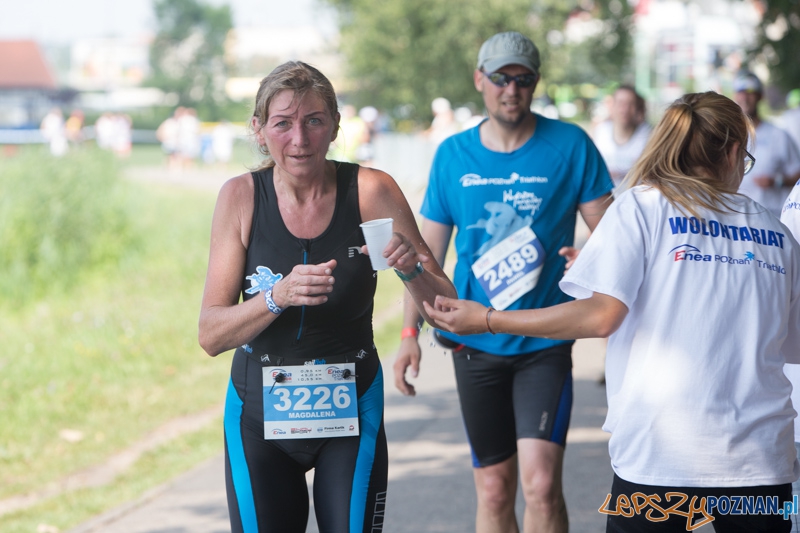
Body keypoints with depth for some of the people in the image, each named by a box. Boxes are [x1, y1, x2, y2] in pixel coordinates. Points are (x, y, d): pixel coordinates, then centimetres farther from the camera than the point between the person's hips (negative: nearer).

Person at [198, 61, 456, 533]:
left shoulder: (371, 191, -10)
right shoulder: (241, 197, -8)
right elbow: (211, 336, -11)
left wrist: (412, 269, -27)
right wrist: (278, 296, -28)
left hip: (351, 407, -1)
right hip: (259, 413, 1)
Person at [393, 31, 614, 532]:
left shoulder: (571, 146, -3)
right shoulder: (453, 154, 6)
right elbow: (429, 251, 9)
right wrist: (410, 331, 1)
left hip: (544, 341, -3)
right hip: (474, 342, 3)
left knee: (540, 482, -17)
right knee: (494, 491, 7)